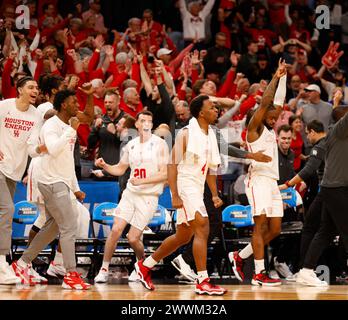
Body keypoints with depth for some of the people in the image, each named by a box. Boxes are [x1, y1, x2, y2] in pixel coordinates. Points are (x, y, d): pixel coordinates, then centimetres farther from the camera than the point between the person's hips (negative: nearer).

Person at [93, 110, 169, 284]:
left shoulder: (159, 144, -7)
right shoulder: (131, 145, 9)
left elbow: (165, 174, -13)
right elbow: (120, 169, 20)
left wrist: (142, 181, -21)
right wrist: (105, 166, 1)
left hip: (149, 197, -4)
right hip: (130, 193, 4)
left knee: (133, 238, -5)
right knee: (116, 230, -9)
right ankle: (104, 269, 3)